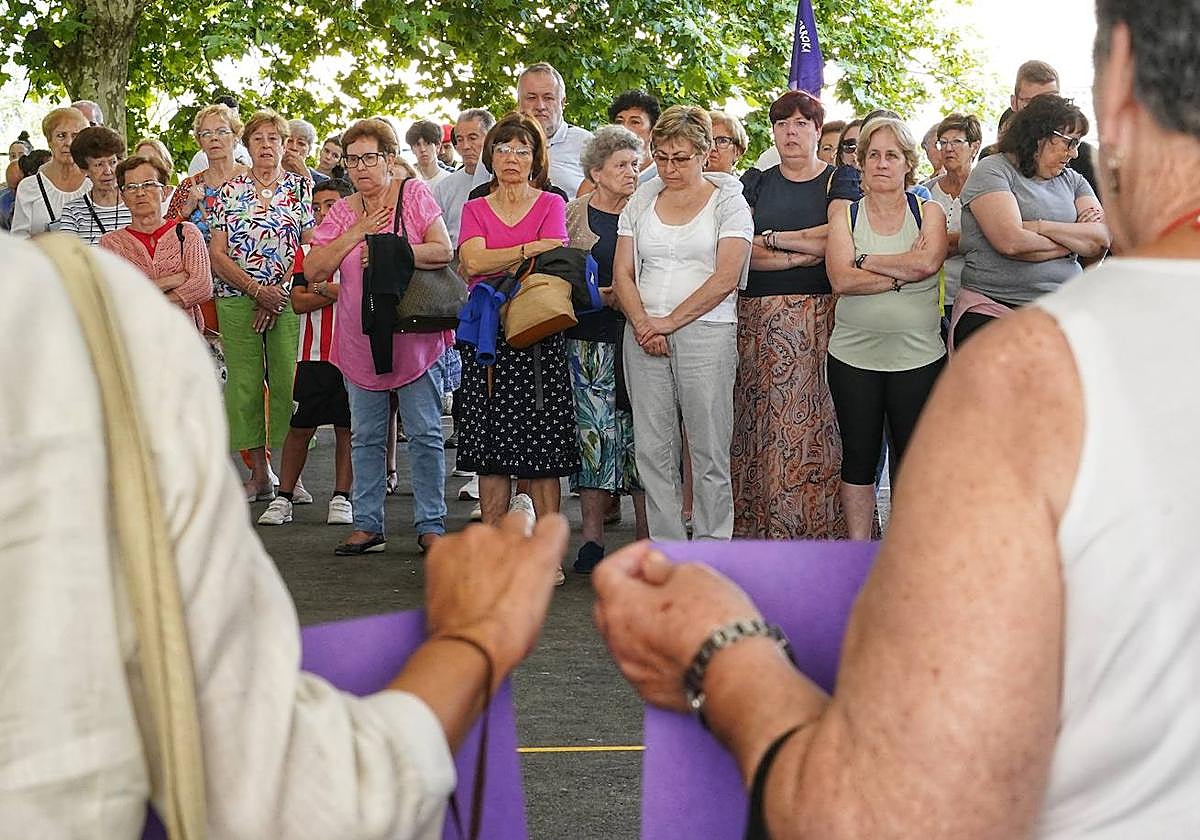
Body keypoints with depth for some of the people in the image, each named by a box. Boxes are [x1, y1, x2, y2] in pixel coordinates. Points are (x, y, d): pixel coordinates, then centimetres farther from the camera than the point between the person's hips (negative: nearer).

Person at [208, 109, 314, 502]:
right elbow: (218, 255, 3)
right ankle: (259, 473, 8)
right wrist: (258, 290, -9)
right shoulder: (230, 191, 9)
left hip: (288, 302, -1)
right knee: (245, 384, 1)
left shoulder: (301, 188, 7)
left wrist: (279, 294, -8)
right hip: (237, 302, 1)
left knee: (288, 383, -7)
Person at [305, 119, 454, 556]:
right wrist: (356, 234, -9)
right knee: (365, 437, 9)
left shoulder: (414, 193, -3)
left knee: (425, 434, 0)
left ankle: (430, 525, 7)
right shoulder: (343, 211, 8)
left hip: (414, 335, -4)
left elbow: (442, 251, -14)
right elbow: (313, 270, 0)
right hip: (361, 339, 4)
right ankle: (367, 525, 18)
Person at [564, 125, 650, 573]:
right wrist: (594, 295, -7)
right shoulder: (576, 213, 7)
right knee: (594, 430, -3)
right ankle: (592, 540, 4)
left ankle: (646, 535, 4)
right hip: (591, 338, -1)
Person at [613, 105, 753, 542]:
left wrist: (670, 321, -10)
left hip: (706, 333, -4)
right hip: (643, 337, 4)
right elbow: (622, 272, 10)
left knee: (709, 451, -2)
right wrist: (642, 323, -6)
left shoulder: (728, 202, 2)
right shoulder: (641, 201, 14)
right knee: (652, 451, 4)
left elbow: (725, 278, -8)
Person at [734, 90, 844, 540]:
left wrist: (773, 239, -4)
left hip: (821, 316, -2)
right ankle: (761, 526, 0)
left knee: (815, 417, -8)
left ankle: (821, 527, -5)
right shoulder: (755, 184, 15)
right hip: (760, 318, 2)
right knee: (762, 416, -4)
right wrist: (798, 255, -9)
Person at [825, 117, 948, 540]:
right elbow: (841, 280, -11)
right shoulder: (845, 215, 4)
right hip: (854, 356, 1)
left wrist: (866, 260, -10)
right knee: (858, 456, 6)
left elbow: (928, 262, -16)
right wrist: (902, 273, -13)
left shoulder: (928, 212, 5)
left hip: (918, 357, 0)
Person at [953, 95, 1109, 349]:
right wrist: (1075, 240, 2)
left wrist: (1041, 227, -7)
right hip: (993, 307, -5)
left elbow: (1102, 240, 5)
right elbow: (1011, 242, -14)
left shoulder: (1072, 180, 18)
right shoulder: (992, 171, 0)